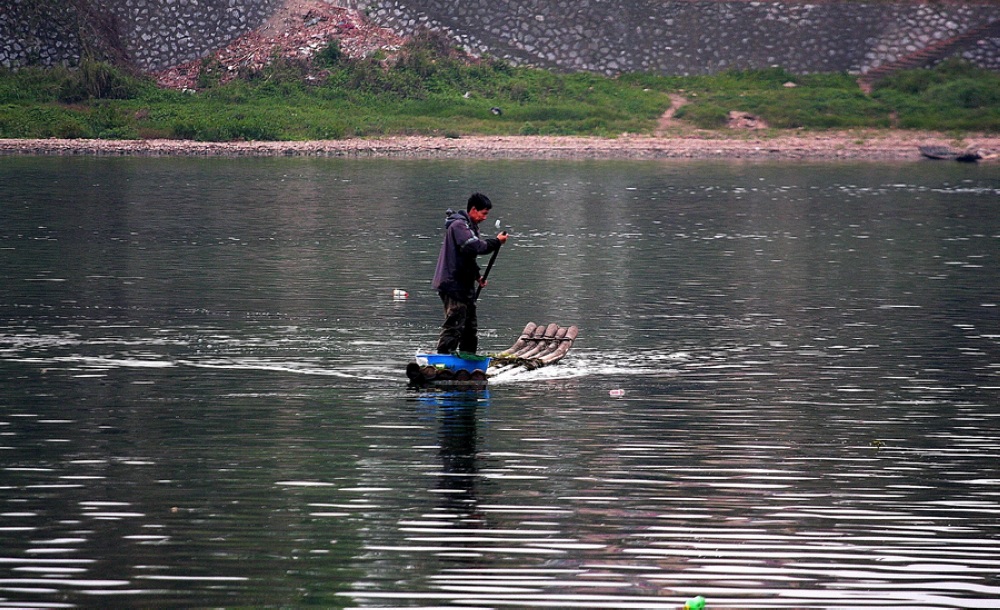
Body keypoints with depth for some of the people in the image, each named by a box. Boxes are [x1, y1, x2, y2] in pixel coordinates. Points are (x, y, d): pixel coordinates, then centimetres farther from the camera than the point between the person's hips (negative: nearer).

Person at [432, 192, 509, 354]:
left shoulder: (468, 226, 20)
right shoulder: (459, 225, -13)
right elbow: (473, 247, -28)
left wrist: (477, 276, 16)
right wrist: (496, 242, -19)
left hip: (464, 285, 11)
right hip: (454, 285, -11)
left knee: (470, 326, 15)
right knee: (454, 324, -14)